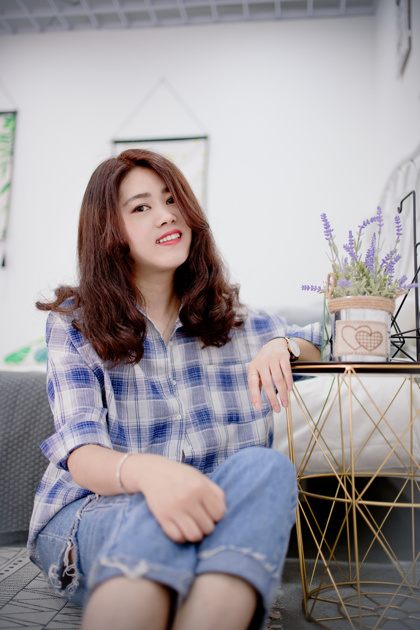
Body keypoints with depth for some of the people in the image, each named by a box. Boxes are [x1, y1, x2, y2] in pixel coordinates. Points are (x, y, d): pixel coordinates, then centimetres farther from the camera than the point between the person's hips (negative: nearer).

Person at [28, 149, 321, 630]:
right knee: (157, 517, -38)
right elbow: (80, 454, -12)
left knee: (264, 466, -31)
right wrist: (146, 471, -38)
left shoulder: (228, 317, 9)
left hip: (204, 516, 4)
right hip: (91, 511, -3)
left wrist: (280, 346, -5)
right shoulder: (74, 324, 0)